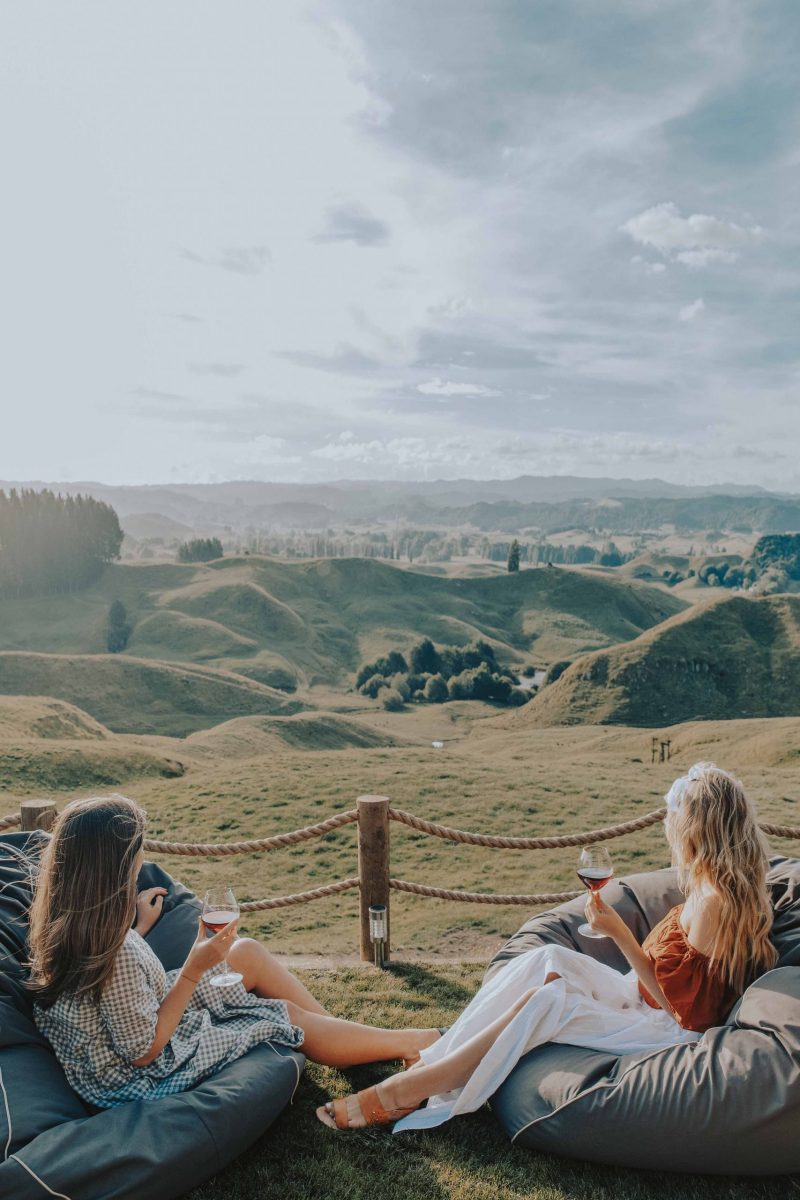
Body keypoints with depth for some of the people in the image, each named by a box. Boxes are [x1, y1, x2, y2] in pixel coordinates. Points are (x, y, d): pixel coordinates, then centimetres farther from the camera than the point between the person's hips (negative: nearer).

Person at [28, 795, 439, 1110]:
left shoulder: (64, 921, -12)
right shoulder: (117, 956, -38)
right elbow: (144, 1051, -26)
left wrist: (139, 925, 11)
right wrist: (194, 970, -24)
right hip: (144, 1077, -8)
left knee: (248, 952, 9)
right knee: (293, 1017, 5)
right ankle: (407, 1043, 25)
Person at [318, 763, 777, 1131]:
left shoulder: (713, 900, -23)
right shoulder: (733, 887, 5)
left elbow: (678, 999, -21)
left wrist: (617, 931, -20)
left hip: (675, 1032, -9)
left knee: (549, 1001, -26)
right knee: (551, 958, -9)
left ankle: (407, 1091, -20)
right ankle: (433, 1062, -12)